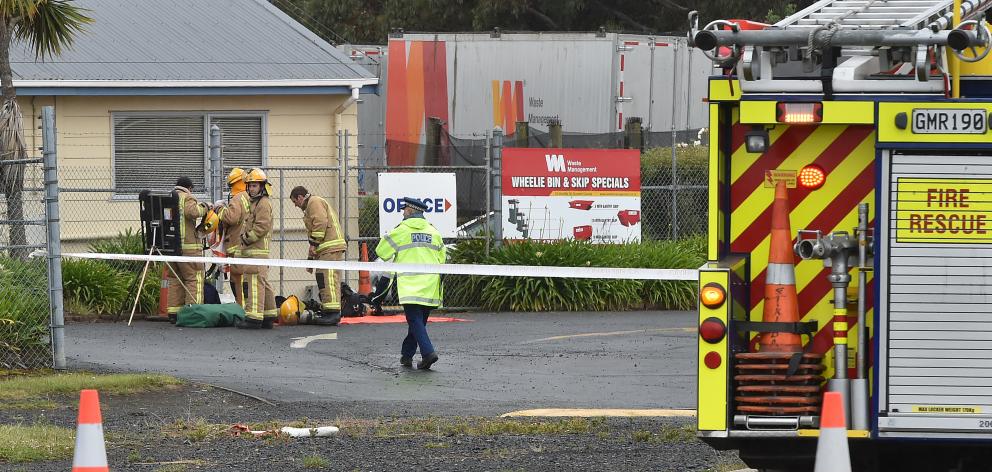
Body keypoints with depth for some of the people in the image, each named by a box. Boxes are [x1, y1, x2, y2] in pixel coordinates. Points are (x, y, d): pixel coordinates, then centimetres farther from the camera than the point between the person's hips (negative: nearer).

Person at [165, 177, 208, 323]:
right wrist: (203, 207, -7)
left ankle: (173, 313, 11)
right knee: (194, 279, -4)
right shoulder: (187, 198, -5)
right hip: (188, 245, -7)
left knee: (174, 279, 13)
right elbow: (192, 212, -24)